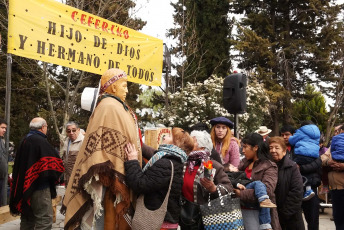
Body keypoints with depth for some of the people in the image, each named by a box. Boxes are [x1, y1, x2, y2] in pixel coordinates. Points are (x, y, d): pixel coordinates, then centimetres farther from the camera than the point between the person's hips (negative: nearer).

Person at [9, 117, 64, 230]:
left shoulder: (24, 141, 12)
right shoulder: (40, 141, -15)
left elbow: (18, 166, 19)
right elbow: (55, 161, -18)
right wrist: (54, 177, 1)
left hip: (24, 186, 9)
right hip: (39, 187, -9)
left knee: (27, 219, 17)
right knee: (45, 220, -5)